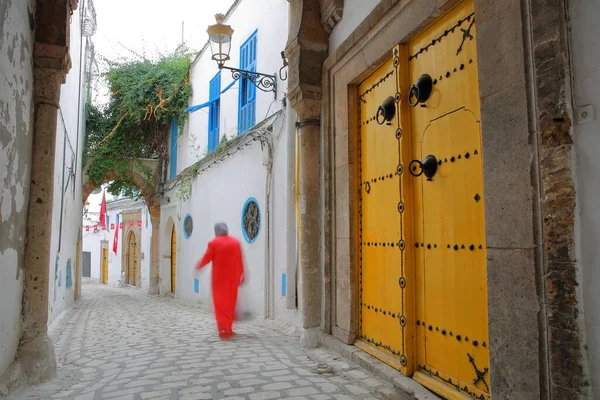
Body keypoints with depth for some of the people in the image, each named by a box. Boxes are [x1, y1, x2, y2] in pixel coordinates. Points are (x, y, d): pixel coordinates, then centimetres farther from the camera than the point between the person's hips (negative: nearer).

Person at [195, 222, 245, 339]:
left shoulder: (214, 243, -8)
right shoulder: (236, 242, 2)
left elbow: (206, 258, -4)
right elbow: (240, 260, 5)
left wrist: (198, 266, 16)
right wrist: (241, 275, 12)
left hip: (219, 278, -3)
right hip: (233, 277, 3)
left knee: (220, 302, 4)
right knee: (230, 301, 16)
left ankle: (223, 329, -7)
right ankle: (228, 328, 23)